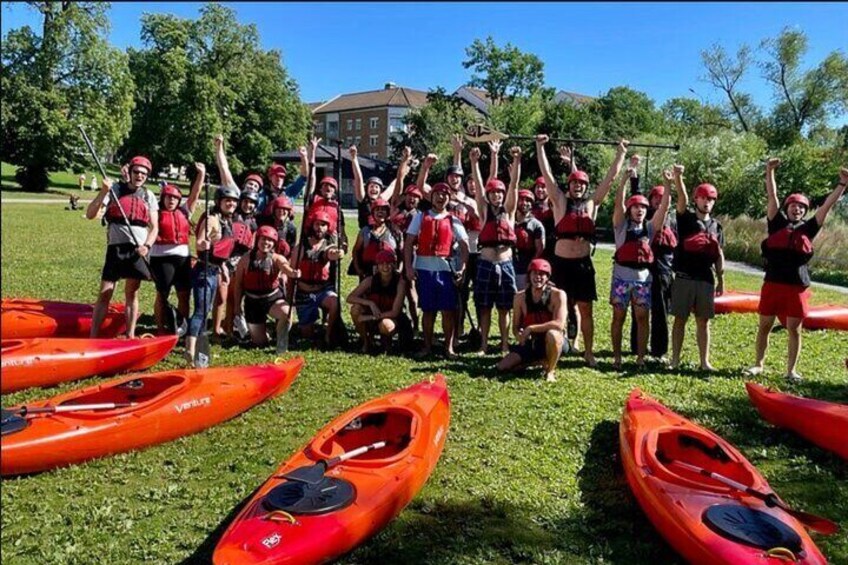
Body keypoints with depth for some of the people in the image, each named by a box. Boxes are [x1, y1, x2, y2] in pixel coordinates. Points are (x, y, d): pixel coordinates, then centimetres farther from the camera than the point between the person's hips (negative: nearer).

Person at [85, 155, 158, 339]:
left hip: (137, 250, 2)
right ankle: (92, 337, 1)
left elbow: (154, 227, 8)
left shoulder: (149, 196, 11)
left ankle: (130, 337, 12)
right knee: (104, 294, -3)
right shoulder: (114, 189, 3)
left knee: (132, 294, 7)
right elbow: (90, 214, -4)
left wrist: (147, 246, -10)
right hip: (116, 247, -2)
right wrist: (103, 192, -16)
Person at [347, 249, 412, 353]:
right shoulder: (371, 280, -12)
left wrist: (370, 317, -25)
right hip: (373, 318, 3)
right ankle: (366, 341, -1)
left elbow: (395, 312, -20)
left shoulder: (400, 282, -19)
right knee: (355, 308, -26)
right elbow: (350, 298, -16)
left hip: (391, 318, -3)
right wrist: (370, 303, -30)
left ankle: (386, 341, 1)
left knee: (385, 325, -38)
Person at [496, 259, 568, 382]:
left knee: (552, 334, -40)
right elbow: (515, 327, 2)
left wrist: (531, 328, -28)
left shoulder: (557, 295, -17)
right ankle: (541, 360, 13)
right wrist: (519, 335, -23)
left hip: (555, 343, -4)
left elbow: (559, 324, -28)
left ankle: (551, 370, -11)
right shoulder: (520, 297, -4)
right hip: (531, 343, 4)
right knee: (502, 366, -9)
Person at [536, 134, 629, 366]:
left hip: (583, 263, 2)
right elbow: (546, 174, -1)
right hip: (561, 262, -2)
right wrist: (540, 147, -3)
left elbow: (611, 177, 11)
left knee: (585, 309, 7)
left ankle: (589, 352, 15)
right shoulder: (560, 202, 4)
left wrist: (621, 153, 12)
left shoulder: (592, 204, 10)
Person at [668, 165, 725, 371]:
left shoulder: (716, 225, 12)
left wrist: (721, 280, 11)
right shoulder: (686, 217, 2)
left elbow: (719, 255, 14)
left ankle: (704, 361, 14)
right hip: (684, 278, -3)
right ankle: (675, 359, 9)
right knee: (680, 319, 2)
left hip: (706, 280, 3)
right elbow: (682, 199, -18)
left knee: (703, 321, 7)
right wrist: (678, 177, -35)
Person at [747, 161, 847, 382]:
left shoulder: (808, 228, 10)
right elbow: (772, 196, 2)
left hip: (797, 287, 1)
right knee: (764, 326, 8)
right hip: (772, 283, -1)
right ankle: (758, 364, 21)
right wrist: (770, 171, -4)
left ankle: (791, 370, 14)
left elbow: (828, 205, 8)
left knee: (794, 329, 5)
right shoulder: (777, 223, 7)